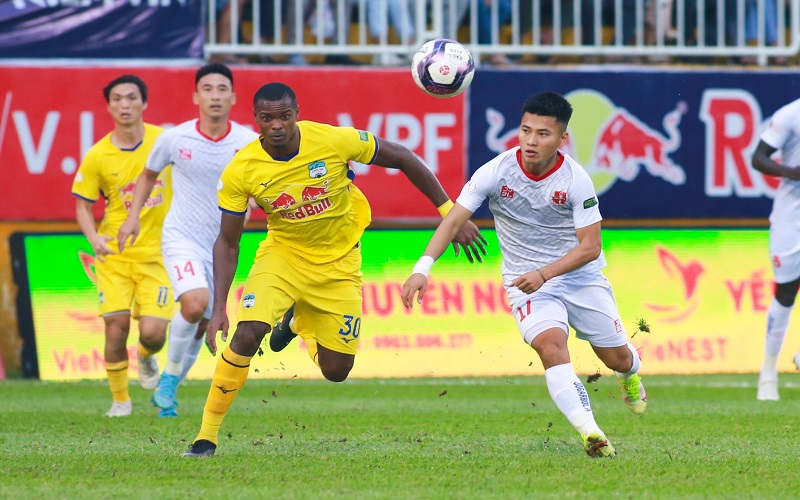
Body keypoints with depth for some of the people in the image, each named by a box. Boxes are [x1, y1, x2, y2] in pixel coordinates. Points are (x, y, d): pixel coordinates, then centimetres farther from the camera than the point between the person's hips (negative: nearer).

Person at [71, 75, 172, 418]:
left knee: (153, 332, -10)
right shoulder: (97, 157, -6)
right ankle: (120, 399, 11)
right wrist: (94, 238, -16)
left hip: (157, 252, 0)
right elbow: (82, 206, 2)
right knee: (117, 325, -10)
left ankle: (146, 357, 29)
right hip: (114, 254, 0)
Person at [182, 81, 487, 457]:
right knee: (247, 333, -26)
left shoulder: (334, 140, -23)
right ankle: (207, 433, -13)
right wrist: (219, 308, -18)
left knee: (336, 371, 3)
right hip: (283, 254, -1)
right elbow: (228, 243, -9)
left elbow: (402, 158, -9)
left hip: (339, 263, 1)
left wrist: (450, 214, -7)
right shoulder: (240, 172, -20)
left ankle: (303, 324, 39)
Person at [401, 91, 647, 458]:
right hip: (525, 281, -1)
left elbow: (590, 246, -15)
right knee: (551, 344, -29)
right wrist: (423, 268, -26)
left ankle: (630, 374, 50)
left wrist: (544, 274, -28)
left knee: (618, 358, 10)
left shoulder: (575, 180, -17)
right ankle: (590, 433, -34)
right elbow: (454, 220, -13)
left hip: (581, 276, 1)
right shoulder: (496, 172, -16)